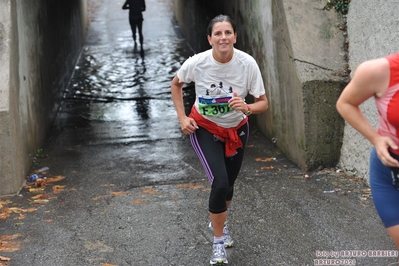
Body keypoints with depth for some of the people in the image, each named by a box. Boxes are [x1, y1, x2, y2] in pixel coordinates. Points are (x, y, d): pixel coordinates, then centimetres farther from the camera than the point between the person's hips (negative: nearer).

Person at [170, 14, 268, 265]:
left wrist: (248, 108, -38)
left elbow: (263, 102, -17)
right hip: (205, 129, -2)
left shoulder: (248, 63, -25)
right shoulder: (197, 63, -25)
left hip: (237, 129, 3)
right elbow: (176, 84, -3)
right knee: (220, 183, -19)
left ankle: (218, 222, 50)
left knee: (228, 184, 17)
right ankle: (219, 242, 1)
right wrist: (182, 117, -9)